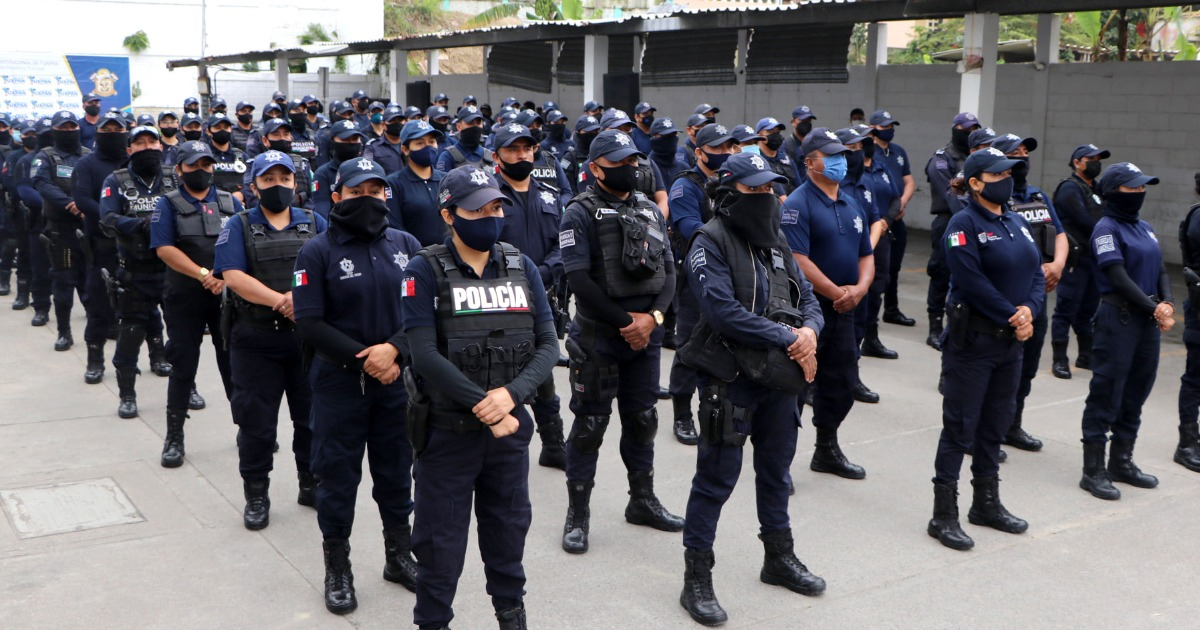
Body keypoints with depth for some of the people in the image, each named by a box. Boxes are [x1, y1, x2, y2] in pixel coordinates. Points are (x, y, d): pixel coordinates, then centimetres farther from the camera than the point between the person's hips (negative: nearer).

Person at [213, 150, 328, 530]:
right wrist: (280, 301, -19)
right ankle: (256, 495, 19)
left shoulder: (315, 224, 9)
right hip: (255, 342, -2)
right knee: (256, 421, 5)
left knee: (312, 416, 11)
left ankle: (312, 485, 27)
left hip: (308, 338, 2)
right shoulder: (239, 227, 3)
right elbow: (233, 276, -11)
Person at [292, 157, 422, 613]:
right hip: (339, 383, -3)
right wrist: (363, 358, -16)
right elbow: (309, 323, -11)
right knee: (337, 476, 6)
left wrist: (395, 349, -16)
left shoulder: (406, 246, 4)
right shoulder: (318, 251, -5)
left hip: (397, 379, 3)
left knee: (397, 472, 14)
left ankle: (399, 555, 32)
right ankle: (337, 568, 22)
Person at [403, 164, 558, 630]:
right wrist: (483, 406, -21)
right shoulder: (426, 270, -9)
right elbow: (424, 353, -17)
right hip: (447, 429, -4)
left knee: (508, 529, 19)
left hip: (510, 426, 4)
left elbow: (547, 346, -1)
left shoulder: (522, 268, 3)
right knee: (440, 540, 8)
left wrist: (510, 394, -18)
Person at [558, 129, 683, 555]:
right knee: (590, 424, 2)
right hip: (598, 336, -6)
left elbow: (668, 269, 8)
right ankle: (578, 514, 13)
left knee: (642, 419, 16)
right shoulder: (581, 212, -8)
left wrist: (652, 316, -9)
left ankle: (642, 500, 31)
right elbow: (578, 279, -16)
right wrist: (623, 321, -15)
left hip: (646, 333, 6)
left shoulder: (650, 210, 11)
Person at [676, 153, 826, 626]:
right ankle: (696, 579, 11)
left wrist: (809, 330, -13)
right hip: (730, 380, -7)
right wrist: (786, 338, -20)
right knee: (716, 479, -1)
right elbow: (723, 311, -24)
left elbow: (807, 298, 11)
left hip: (780, 378, 7)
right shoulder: (711, 242, -12)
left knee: (776, 470, 20)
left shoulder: (776, 242, 13)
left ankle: (779, 557, 38)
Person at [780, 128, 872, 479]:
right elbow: (798, 261, -20)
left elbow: (866, 255, 14)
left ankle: (827, 450, 35)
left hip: (843, 309, 8)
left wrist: (859, 288, -6)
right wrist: (836, 292, -18)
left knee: (842, 383, 17)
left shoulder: (852, 206, 13)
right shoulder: (798, 205, -12)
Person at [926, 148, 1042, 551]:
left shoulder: (1017, 223, 13)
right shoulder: (964, 224, -12)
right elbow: (972, 281, -21)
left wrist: (1029, 310, -10)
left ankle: (986, 503, 31)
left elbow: (1037, 273, 9)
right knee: (960, 427, -3)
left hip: (1011, 340, 8)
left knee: (994, 425, 17)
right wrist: (1013, 316, -16)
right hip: (972, 340, -8)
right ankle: (943, 515, 6)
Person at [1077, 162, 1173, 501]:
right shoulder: (1106, 228, -8)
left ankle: (1121, 462, 26)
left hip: (1148, 319, 8)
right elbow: (1118, 277, -16)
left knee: (1136, 392, 13)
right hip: (1118, 318, -8)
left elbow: (1161, 271, 13)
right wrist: (1153, 309, -17)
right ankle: (1093, 470, 3)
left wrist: (1167, 304, -5)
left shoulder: (1145, 228, 15)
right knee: (1107, 393, -4)